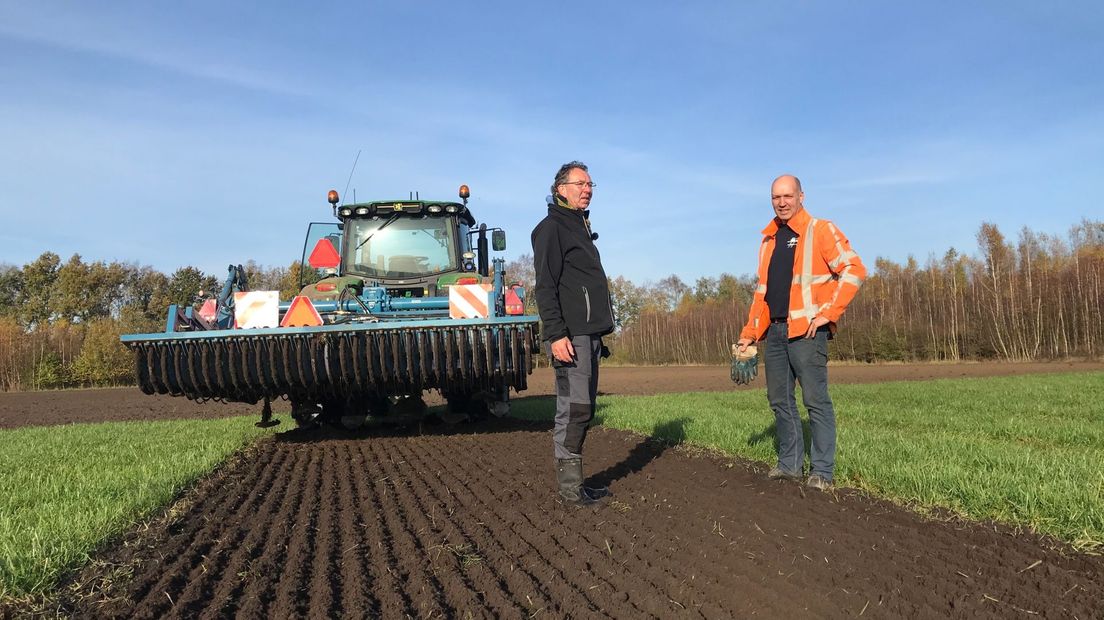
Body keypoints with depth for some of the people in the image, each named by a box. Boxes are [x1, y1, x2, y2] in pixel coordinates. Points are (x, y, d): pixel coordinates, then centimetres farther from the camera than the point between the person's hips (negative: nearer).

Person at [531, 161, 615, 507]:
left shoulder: (581, 228, 23)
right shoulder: (551, 228, -5)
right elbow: (545, 286, -14)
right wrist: (556, 334, -22)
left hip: (589, 335, 9)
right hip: (570, 335, -9)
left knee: (583, 410, 10)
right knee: (574, 409, -10)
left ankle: (574, 483, 16)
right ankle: (570, 488, -5)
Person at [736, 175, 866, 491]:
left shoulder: (820, 231, -2)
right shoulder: (769, 240, 18)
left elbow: (854, 269, -10)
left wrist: (827, 313, -15)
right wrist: (750, 332, 15)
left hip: (806, 330, -7)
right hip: (775, 331, 7)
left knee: (816, 401, -6)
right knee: (780, 400, 9)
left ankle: (822, 471, 0)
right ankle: (790, 464, 19)